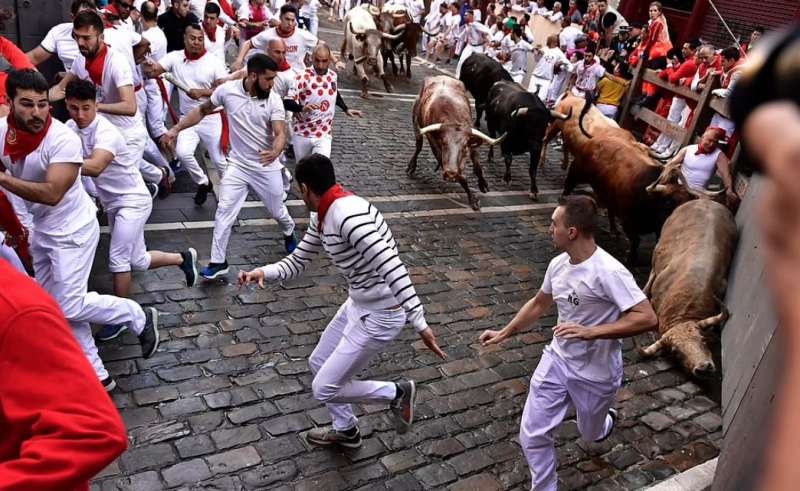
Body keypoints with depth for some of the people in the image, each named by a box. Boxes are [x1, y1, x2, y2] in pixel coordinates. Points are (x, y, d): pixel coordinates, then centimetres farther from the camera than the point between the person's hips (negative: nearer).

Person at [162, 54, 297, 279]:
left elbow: (280, 134, -22)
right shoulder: (227, 90, -11)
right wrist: (176, 128, -3)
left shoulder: (274, 100, -14)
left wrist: (275, 152, -44)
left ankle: (289, 234, 49)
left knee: (277, 211, 15)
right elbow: (202, 110, 4)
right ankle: (218, 262, 5)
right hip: (237, 165, 1)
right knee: (224, 212, -7)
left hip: (267, 167, 0)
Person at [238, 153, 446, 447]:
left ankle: (397, 393, 17)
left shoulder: (348, 215, -29)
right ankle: (345, 431, 45)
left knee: (324, 389, -1)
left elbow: (392, 267, -34)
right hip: (358, 304, 9)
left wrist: (419, 324, -35)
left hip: (380, 315, -9)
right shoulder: (321, 218, 2)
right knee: (319, 363, 24)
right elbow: (297, 263, 10)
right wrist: (264, 272, -11)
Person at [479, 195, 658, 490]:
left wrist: (590, 332, -35)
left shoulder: (609, 272, -27)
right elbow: (539, 304, 12)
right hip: (556, 361, 5)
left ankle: (606, 420, 59)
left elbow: (647, 319, -30)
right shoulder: (558, 264, -5)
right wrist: (504, 333, 14)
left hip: (596, 374, -5)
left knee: (591, 435, 23)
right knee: (532, 435, 2)